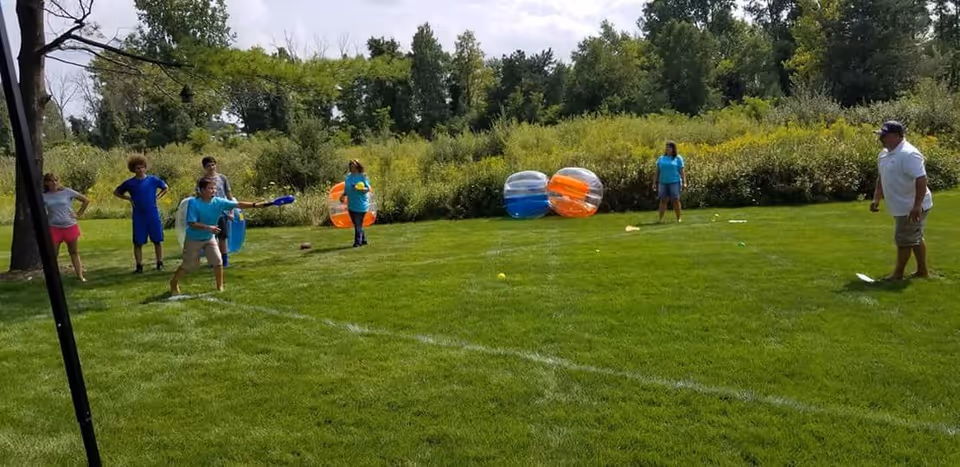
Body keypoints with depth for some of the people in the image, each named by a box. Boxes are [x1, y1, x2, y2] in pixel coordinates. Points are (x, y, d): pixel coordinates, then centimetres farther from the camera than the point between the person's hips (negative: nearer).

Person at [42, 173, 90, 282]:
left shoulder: (67, 191, -1)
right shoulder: (45, 196, 1)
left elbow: (86, 200, 4)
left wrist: (79, 214, 0)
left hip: (70, 226, 0)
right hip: (54, 228, 0)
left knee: (74, 252, 11)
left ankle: (80, 276, 16)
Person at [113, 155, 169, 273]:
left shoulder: (152, 180, 1)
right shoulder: (130, 183, 1)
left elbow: (166, 188, 16)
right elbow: (116, 192, 14)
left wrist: (157, 197, 3)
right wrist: (129, 198, -1)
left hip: (153, 215, 0)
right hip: (138, 216, 0)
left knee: (158, 240, 3)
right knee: (138, 242, 2)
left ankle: (160, 264, 13)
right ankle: (139, 266, 10)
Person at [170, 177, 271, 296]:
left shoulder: (219, 202, -15)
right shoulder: (194, 203, -25)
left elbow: (238, 204, -19)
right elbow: (191, 224, -27)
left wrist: (255, 205, -29)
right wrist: (208, 227, -37)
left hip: (209, 238, 4)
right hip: (193, 239, -4)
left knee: (218, 261, -6)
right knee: (188, 265, 8)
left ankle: (220, 287, 10)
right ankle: (174, 283, 33)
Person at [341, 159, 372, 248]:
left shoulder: (363, 176, -8)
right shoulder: (348, 176, 11)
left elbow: (368, 189, -11)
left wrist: (361, 189, -30)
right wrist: (343, 195, 2)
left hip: (360, 204, -7)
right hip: (351, 204, 7)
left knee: (358, 224, -7)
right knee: (356, 224, 13)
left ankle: (358, 242, -2)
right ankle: (363, 240, 25)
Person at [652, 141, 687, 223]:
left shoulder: (678, 158, 0)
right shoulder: (661, 158, 8)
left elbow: (682, 171, -3)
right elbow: (657, 171, 9)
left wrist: (684, 182, -11)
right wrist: (655, 183, 5)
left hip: (675, 182, -3)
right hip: (663, 183, 3)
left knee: (676, 200, -5)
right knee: (663, 200, -2)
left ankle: (679, 218, 3)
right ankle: (660, 219, -4)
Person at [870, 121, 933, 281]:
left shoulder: (908, 154, -23)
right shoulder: (884, 154, 8)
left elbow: (921, 179, -28)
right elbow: (882, 178, 19)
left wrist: (917, 206, -31)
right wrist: (877, 199, 14)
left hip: (912, 208, -10)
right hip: (902, 207, 10)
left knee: (904, 240, -1)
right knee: (915, 238, 18)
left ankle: (898, 274, 9)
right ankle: (923, 271, 30)